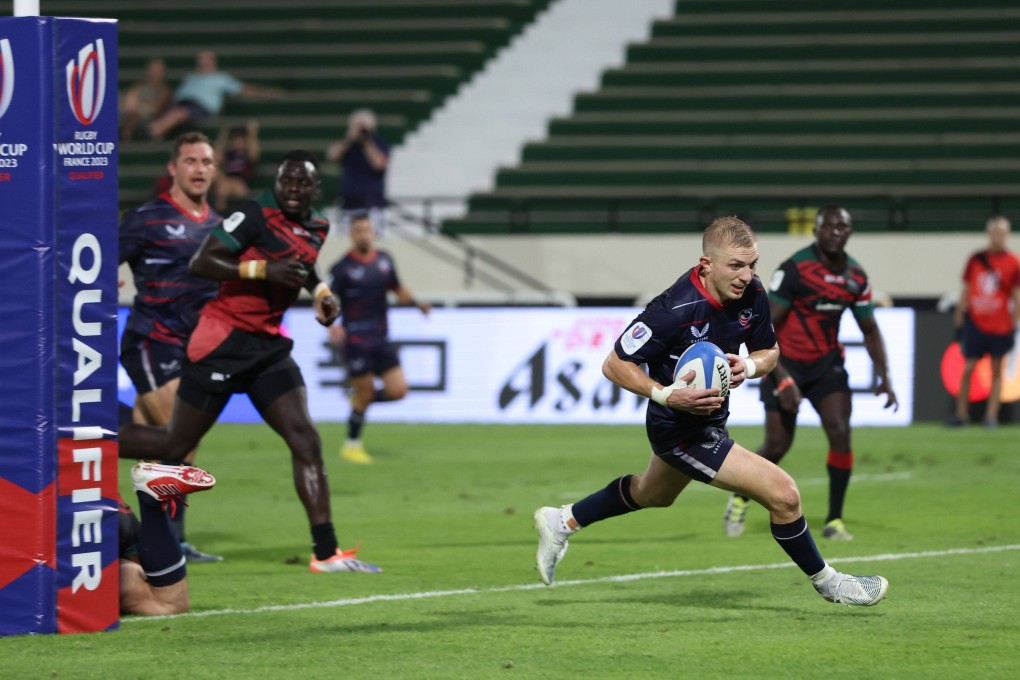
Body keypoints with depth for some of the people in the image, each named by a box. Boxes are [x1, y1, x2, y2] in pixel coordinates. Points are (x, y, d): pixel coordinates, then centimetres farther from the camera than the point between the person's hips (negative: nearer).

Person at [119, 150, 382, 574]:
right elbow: (201, 262, -20)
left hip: (268, 345, 7)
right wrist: (263, 270, -27)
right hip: (224, 341, -7)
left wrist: (321, 292, 13)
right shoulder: (255, 215, -14)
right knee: (175, 445, 0)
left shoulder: (318, 227, 10)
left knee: (305, 440, -5)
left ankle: (326, 552, -6)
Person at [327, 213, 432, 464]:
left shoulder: (384, 260, 7)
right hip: (355, 341, -5)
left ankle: (360, 398, 24)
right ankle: (352, 445, 19)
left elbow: (398, 289, 21)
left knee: (398, 390, -4)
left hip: (381, 339, 5)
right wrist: (331, 325, -32)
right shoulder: (343, 267, -10)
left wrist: (417, 303, 4)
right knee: (365, 392, -1)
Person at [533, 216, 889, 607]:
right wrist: (666, 395, -36)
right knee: (783, 494, -12)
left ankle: (562, 522, 51)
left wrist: (749, 366, -19)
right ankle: (826, 582, 11)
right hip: (681, 430, -9)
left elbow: (769, 352, 4)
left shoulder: (752, 294, -12)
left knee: (652, 495, 34)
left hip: (709, 420, 9)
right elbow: (614, 365, -23)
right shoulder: (676, 310, -32)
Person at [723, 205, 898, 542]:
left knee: (840, 433, -13)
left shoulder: (856, 276, -3)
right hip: (786, 363, -4)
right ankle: (740, 500, 28)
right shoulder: (795, 269, -21)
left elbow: (869, 330, 10)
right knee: (778, 444, -1)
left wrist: (884, 377, -2)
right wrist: (782, 379, -29)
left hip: (826, 363, 4)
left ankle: (834, 520, -2)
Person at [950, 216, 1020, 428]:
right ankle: (961, 414, 8)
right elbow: (966, 290, 10)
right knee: (968, 368, 2)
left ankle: (991, 416, 6)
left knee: (996, 370, 4)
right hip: (975, 321, 1)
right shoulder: (976, 259, 4)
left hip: (1000, 326, -1)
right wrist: (960, 316, 7)